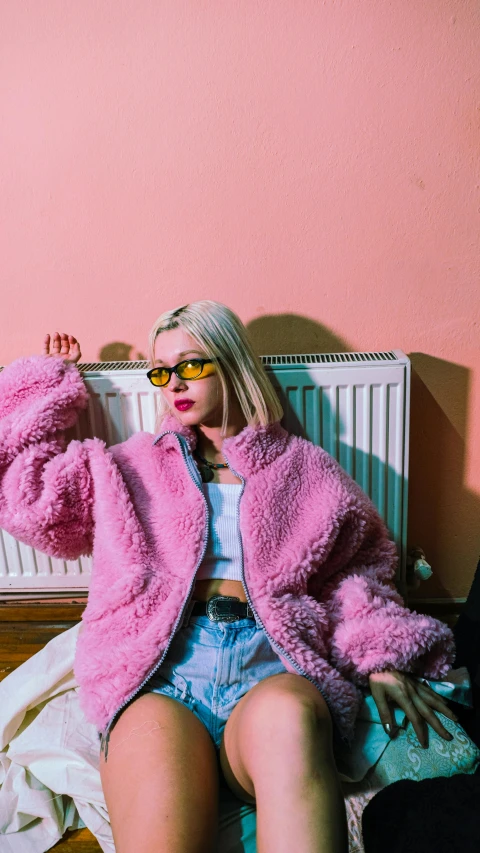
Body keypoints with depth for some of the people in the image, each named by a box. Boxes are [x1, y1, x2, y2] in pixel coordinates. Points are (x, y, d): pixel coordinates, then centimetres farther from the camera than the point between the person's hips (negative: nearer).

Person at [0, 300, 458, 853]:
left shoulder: (303, 467, 16)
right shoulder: (132, 467, 20)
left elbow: (357, 568, 18)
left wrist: (382, 657, 2)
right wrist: (51, 384, 26)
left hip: (273, 668, 0)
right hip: (159, 671, 1)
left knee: (287, 714, -35)